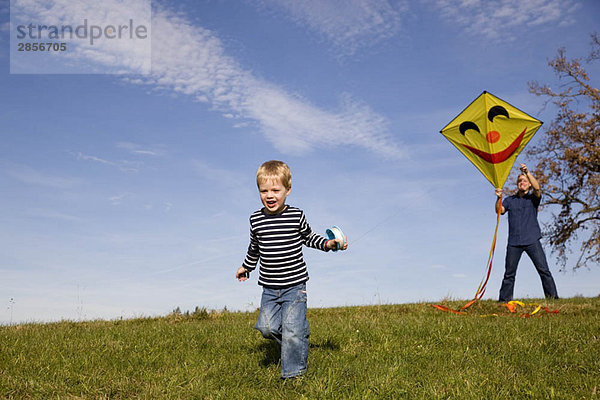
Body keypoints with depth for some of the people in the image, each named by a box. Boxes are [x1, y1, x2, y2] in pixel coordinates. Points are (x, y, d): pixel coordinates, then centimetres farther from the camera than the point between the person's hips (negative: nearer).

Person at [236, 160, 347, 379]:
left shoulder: (297, 216, -8)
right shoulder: (256, 219, 0)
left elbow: (308, 237, 10)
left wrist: (328, 243, -6)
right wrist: (246, 267, 31)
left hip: (295, 285, -3)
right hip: (269, 288, 3)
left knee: (292, 331, -6)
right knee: (267, 327, 2)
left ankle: (294, 371, 13)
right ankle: (293, 343, 32)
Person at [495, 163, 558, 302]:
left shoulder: (533, 197, 8)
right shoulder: (510, 200, 15)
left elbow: (537, 188, -13)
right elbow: (499, 210, 0)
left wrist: (528, 173, -23)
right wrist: (499, 198, -18)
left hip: (532, 240, -2)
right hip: (513, 242, 2)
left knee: (543, 270, -7)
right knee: (509, 274, 4)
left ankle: (553, 297, -2)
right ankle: (504, 300, 9)